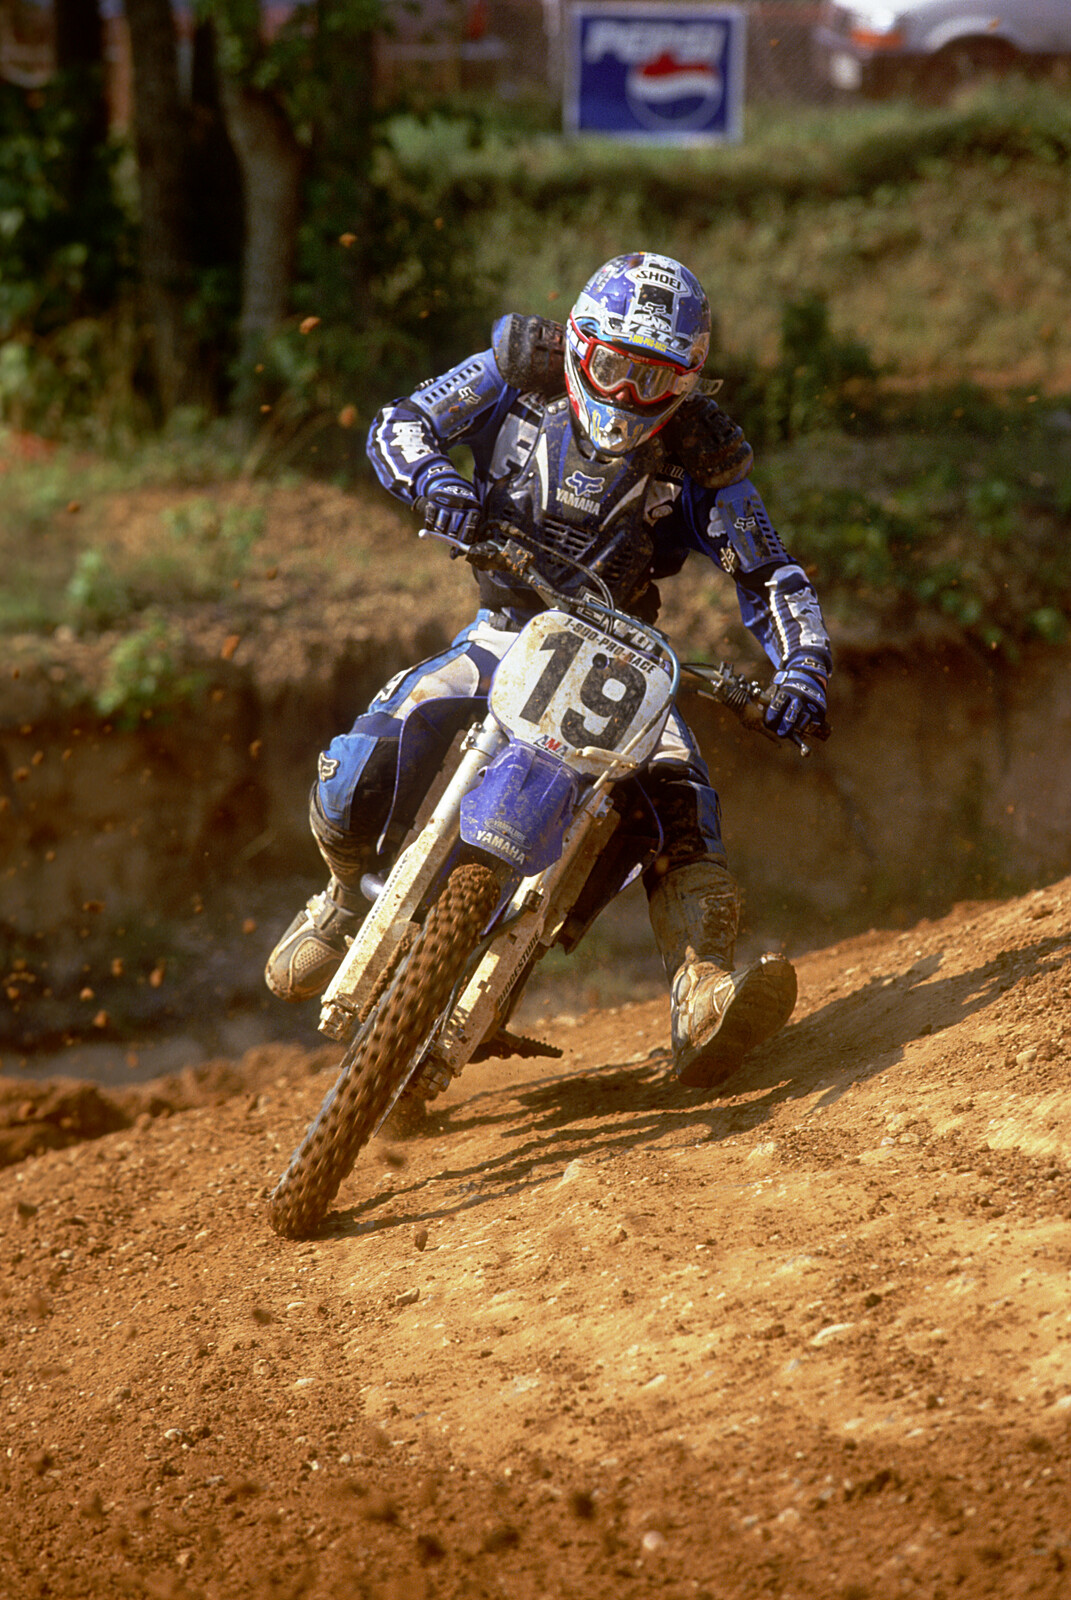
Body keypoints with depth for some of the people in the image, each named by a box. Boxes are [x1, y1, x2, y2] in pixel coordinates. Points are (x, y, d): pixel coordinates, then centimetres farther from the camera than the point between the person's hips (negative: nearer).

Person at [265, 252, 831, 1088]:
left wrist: (803, 666, -27)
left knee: (680, 797, -27)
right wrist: (432, 476, -30)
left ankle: (702, 1000, -37)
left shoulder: (701, 453, -10)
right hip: (505, 633, 1)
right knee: (364, 763, -19)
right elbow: (399, 424, -6)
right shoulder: (523, 371, -8)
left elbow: (772, 578, -8)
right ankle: (349, 896, 12)